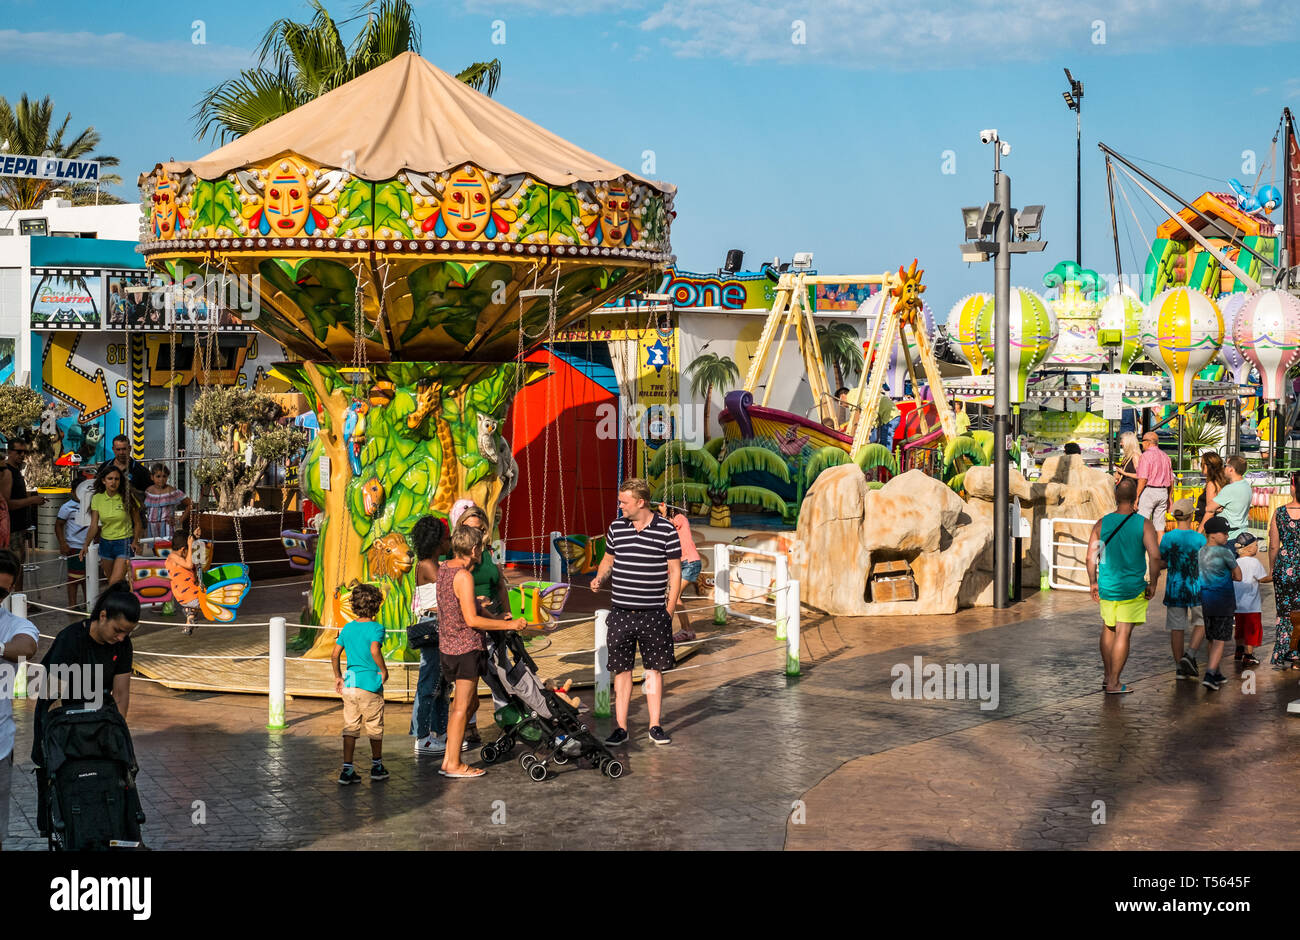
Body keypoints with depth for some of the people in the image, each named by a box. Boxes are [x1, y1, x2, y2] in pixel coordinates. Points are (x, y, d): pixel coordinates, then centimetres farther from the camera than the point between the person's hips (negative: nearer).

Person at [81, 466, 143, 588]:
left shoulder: (127, 498, -9)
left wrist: (135, 541, -12)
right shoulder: (97, 499, -1)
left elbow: (137, 523, 1)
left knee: (115, 583, -17)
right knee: (110, 581, 13)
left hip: (124, 543, -4)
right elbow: (94, 525, -2)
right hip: (105, 543, 4)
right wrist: (86, 544, -15)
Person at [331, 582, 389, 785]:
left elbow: (334, 655, 7)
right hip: (370, 684, -4)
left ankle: (347, 769, 2)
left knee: (350, 727, 8)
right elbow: (374, 650, -27)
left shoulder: (347, 628, 6)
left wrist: (338, 677, 18)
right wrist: (384, 670, -14)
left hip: (349, 684, 5)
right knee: (375, 728, 12)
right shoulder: (376, 628, -10)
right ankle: (377, 766, 25)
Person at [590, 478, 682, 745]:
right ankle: (620, 728, 11)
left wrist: (669, 610, -4)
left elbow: (674, 571, 0)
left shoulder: (666, 530, -4)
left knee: (654, 669, 5)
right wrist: (599, 579, -1)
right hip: (621, 613, 3)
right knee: (621, 670, 5)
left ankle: (655, 726, 14)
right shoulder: (616, 528, 6)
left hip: (653, 614, -3)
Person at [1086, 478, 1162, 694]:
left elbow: (1091, 557, -1)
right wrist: (1152, 584, -2)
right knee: (1123, 633, 0)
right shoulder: (1144, 524, -8)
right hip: (1132, 587, -3)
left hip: (1106, 586, 3)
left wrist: (1093, 582, 11)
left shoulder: (1102, 523, -1)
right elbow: (1155, 556, -14)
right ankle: (1113, 683, 1)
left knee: (1108, 629, 20)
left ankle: (1108, 676, 29)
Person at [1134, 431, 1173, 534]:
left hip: (1149, 491, -7)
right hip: (1163, 492, 7)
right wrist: (1169, 498, 24)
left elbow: (1143, 479, -16)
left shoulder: (1146, 456, -8)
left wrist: (1137, 496, -13)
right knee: (1159, 526, 7)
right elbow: (1171, 480, 17)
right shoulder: (1165, 456, 15)